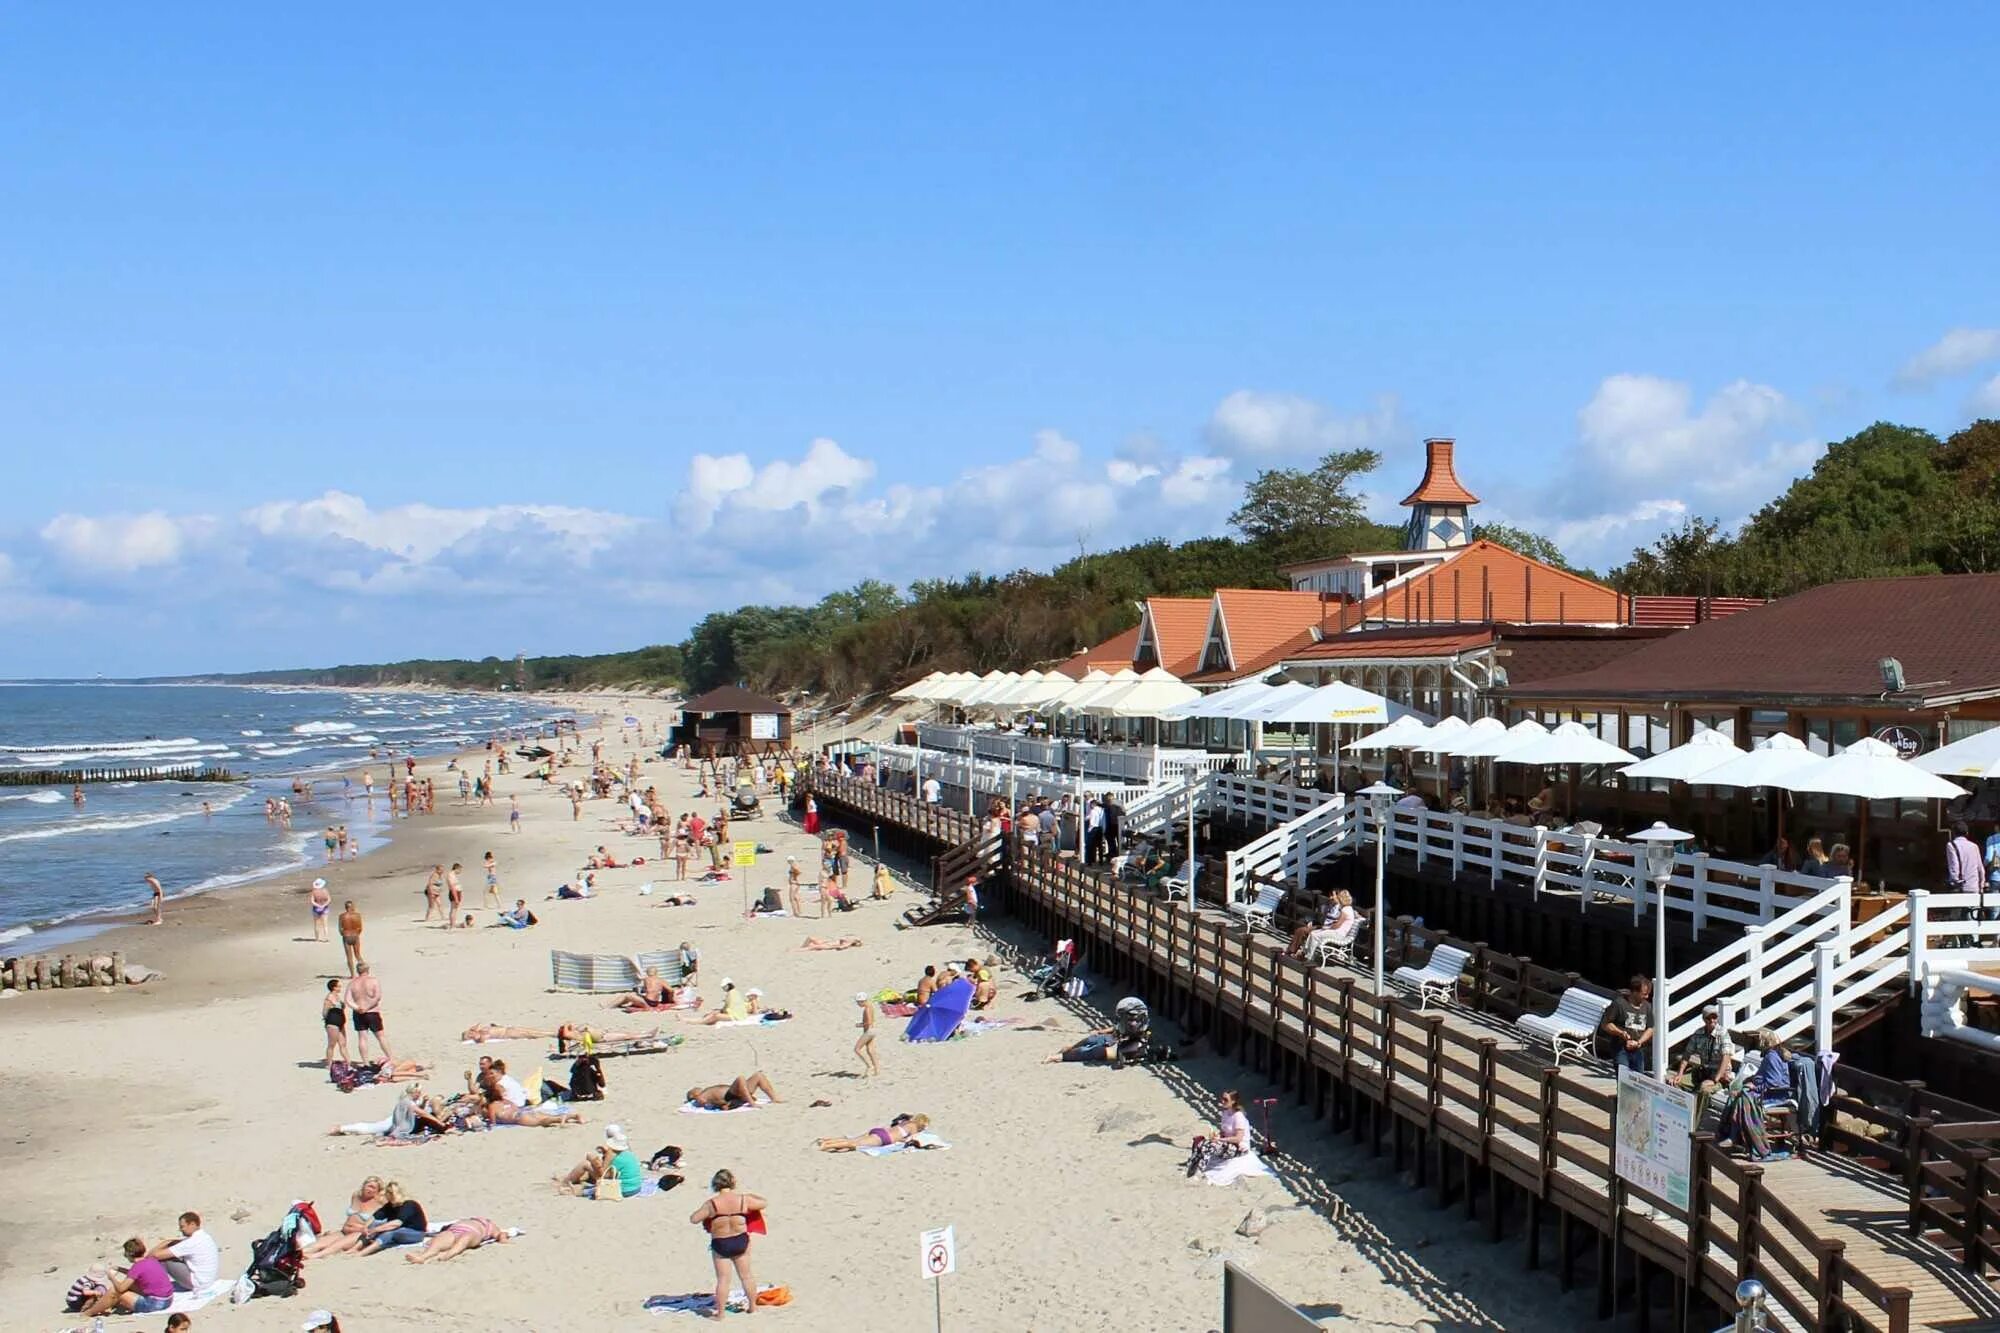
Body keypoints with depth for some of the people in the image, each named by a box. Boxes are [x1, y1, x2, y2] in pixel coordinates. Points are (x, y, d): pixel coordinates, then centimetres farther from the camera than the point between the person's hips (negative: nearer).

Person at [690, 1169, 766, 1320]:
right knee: (746, 1276, 16)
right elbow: (764, 1204, 5)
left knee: (723, 1279, 7)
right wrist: (751, 1197, 23)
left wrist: (703, 1209, 9)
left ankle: (720, 1312, 10)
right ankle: (753, 1307, 27)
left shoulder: (711, 1203, -14)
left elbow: (694, 1219, -9)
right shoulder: (743, 1199, -9)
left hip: (720, 1244, -2)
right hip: (741, 1241, 2)